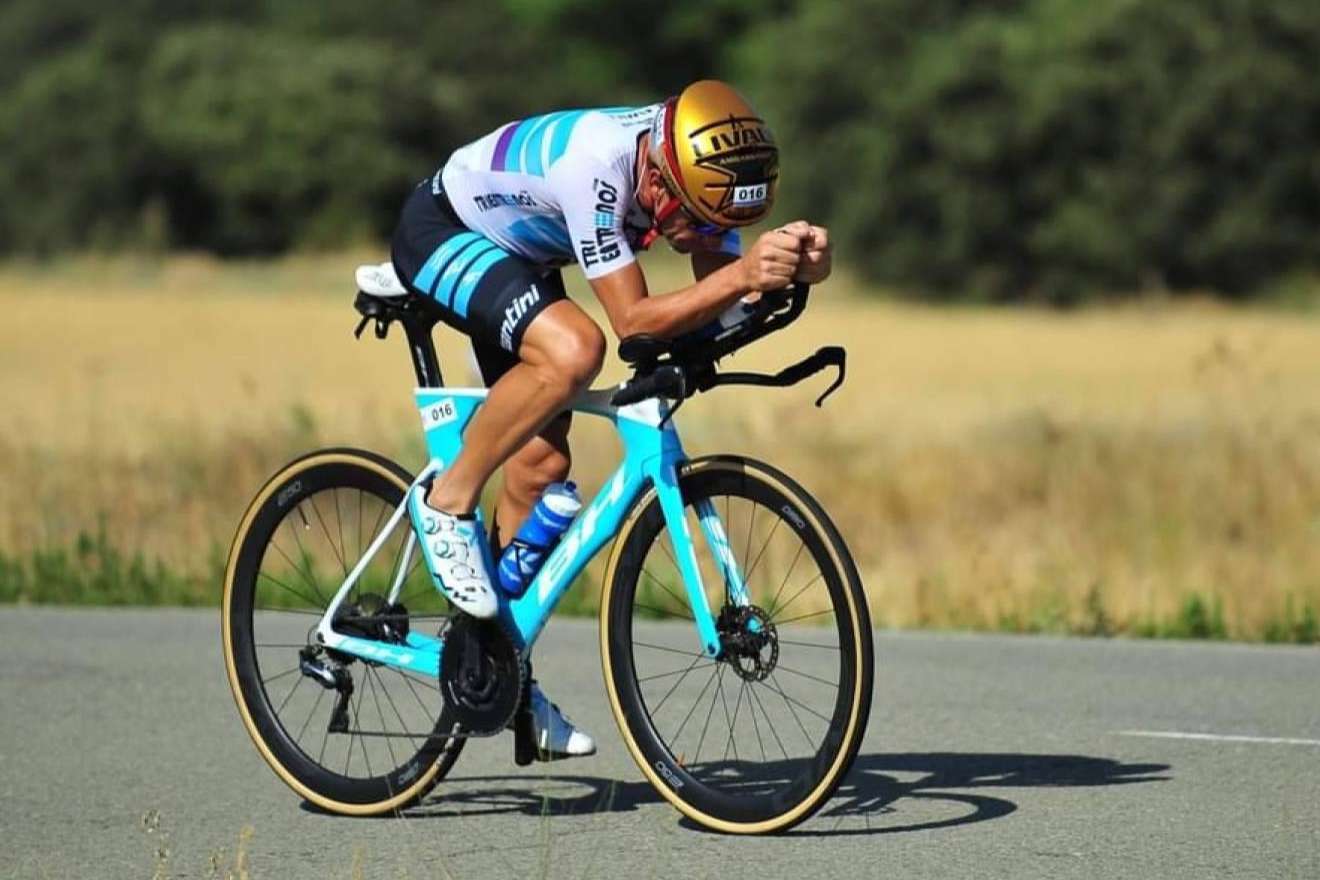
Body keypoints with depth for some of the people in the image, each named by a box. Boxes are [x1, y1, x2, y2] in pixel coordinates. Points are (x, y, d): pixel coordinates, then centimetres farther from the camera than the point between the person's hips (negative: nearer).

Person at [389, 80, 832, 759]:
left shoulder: (697, 166, -16)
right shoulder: (598, 165, -38)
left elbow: (720, 309, -13)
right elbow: (634, 321, -37)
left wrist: (794, 267, -32)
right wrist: (743, 274, -49)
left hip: (517, 257, 8)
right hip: (440, 232, -8)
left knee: (541, 466, 2)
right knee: (571, 350, -34)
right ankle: (448, 504, -15)